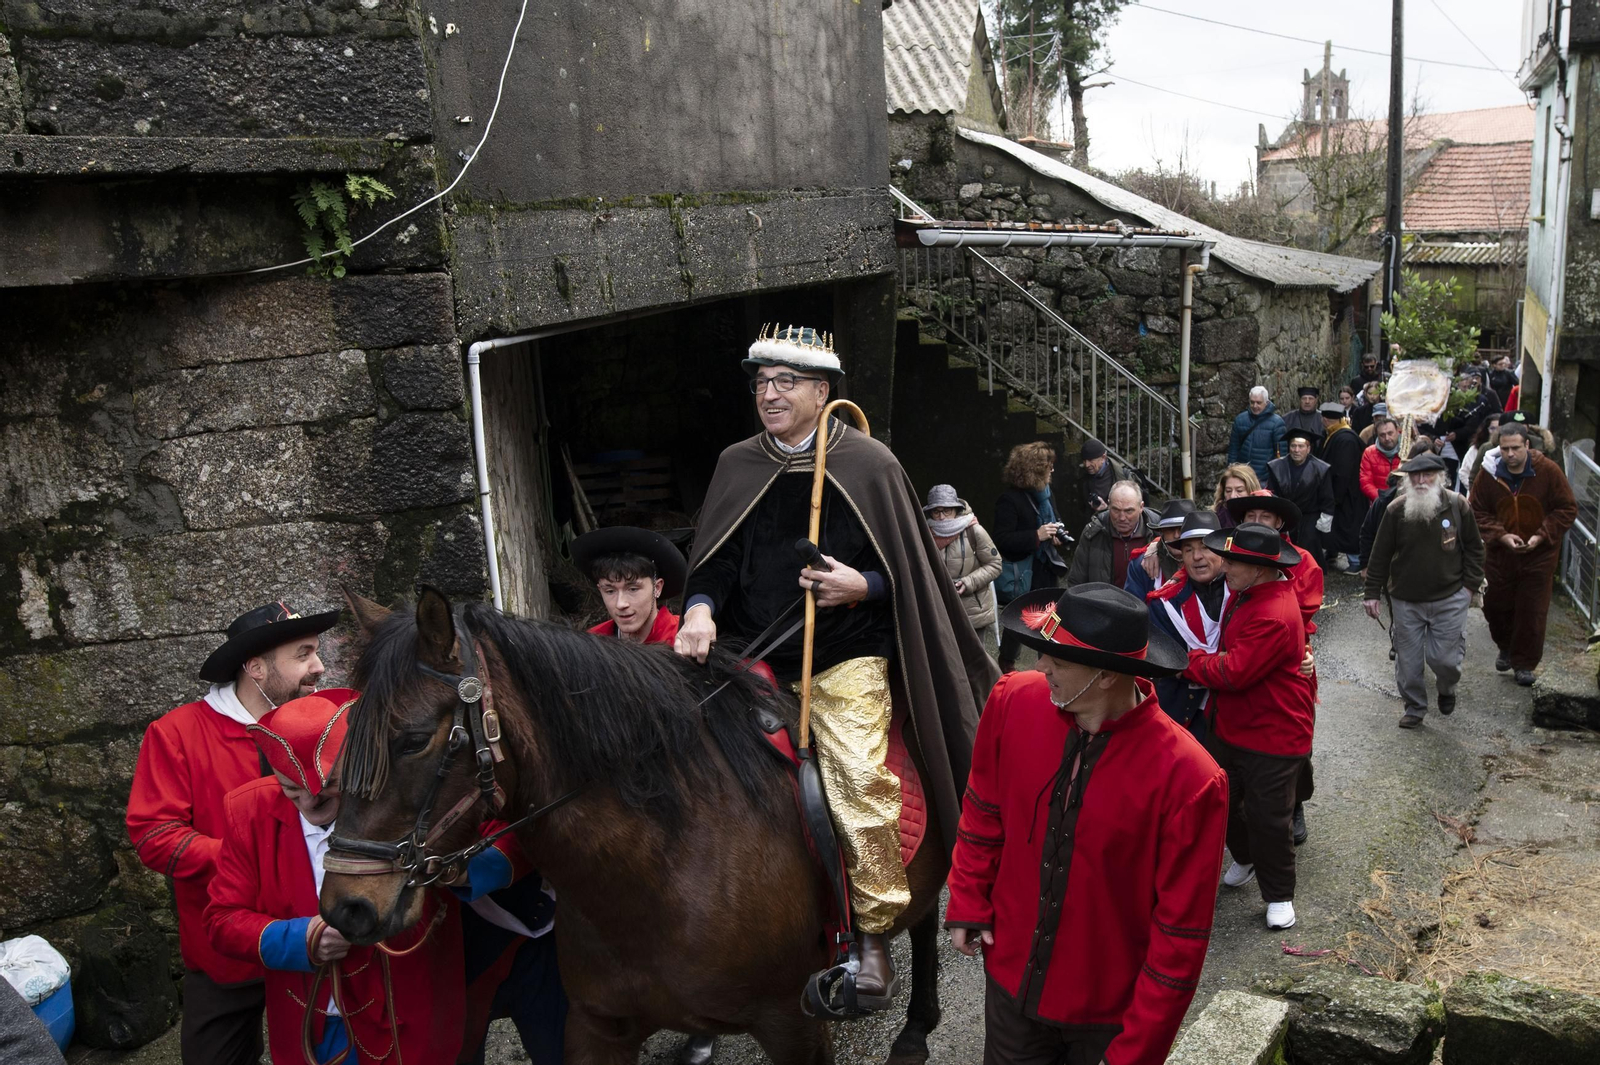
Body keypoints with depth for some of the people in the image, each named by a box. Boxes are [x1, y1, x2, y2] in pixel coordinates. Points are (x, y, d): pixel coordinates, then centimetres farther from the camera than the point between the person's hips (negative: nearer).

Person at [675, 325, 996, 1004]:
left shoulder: (868, 465, 1)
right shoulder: (737, 466, 9)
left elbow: (907, 573, 5)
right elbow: (714, 563, 12)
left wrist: (862, 586, -14)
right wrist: (700, 608, -8)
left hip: (844, 659, -3)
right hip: (754, 659, 4)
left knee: (859, 780, -17)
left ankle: (874, 934, 0)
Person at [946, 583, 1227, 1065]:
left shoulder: (1188, 780, -27)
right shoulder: (1013, 701, -16)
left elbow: (1181, 932, -18)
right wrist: (968, 904, 4)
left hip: (1110, 1012, -3)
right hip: (1011, 976, 3)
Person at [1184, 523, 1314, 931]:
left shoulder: (1275, 617, -30)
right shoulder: (1244, 593, 2)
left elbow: (1233, 671, -28)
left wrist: (1190, 661, -14)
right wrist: (1205, 662, 3)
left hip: (1273, 737, -9)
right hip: (1230, 726, 9)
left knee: (1268, 818, 4)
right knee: (1223, 801, 20)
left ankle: (1279, 895, 23)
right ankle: (1246, 859, 44)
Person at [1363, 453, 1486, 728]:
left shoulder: (1457, 506, -5)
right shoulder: (1396, 510, -6)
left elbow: (1473, 548, 6)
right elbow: (1380, 555, 0)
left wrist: (1470, 585, 1)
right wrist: (1372, 593, 0)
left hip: (1449, 599, -1)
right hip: (1405, 600, 1)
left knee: (1444, 657, 1)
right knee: (1408, 659, 7)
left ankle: (1447, 689, 35)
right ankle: (1414, 707, 26)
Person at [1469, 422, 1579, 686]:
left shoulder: (1548, 471, -12)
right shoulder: (1488, 473, -8)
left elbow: (1567, 510, -6)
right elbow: (1477, 512, -3)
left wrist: (1541, 536, -17)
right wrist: (1501, 536, -17)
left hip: (1539, 556, -2)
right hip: (1499, 555, 2)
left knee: (1532, 612, 3)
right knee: (1495, 606, 13)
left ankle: (1525, 663, 18)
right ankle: (1506, 648, 40)